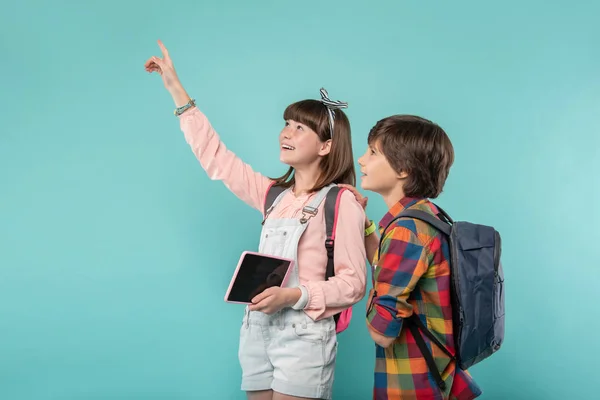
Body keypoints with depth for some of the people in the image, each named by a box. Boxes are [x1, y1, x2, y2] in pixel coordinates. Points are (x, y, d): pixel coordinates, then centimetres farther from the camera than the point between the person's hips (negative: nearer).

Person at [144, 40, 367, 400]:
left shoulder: (342, 201, -8)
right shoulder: (276, 194, 10)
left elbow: (353, 282, -11)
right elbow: (216, 158, 12)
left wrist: (295, 295, -24)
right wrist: (176, 88, 13)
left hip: (304, 335, -6)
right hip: (258, 331, 6)